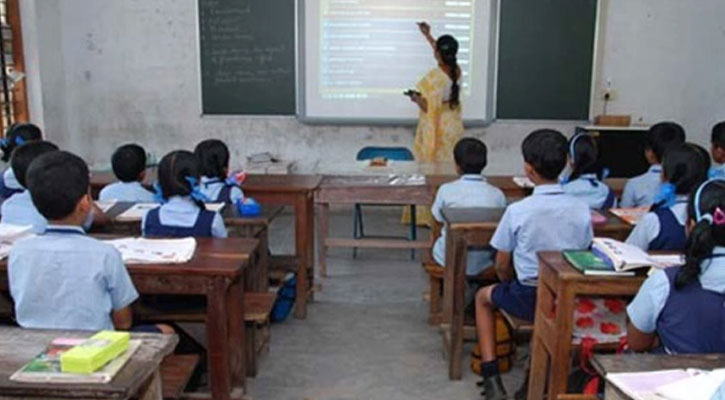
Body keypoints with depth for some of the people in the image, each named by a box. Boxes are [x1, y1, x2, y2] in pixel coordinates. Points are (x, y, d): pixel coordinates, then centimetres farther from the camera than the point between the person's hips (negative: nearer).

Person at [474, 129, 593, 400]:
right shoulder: (582, 210, -8)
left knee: (484, 297, 26)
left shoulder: (517, 211, -16)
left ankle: (491, 377, 18)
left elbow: (502, 266, -7)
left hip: (530, 299, -4)